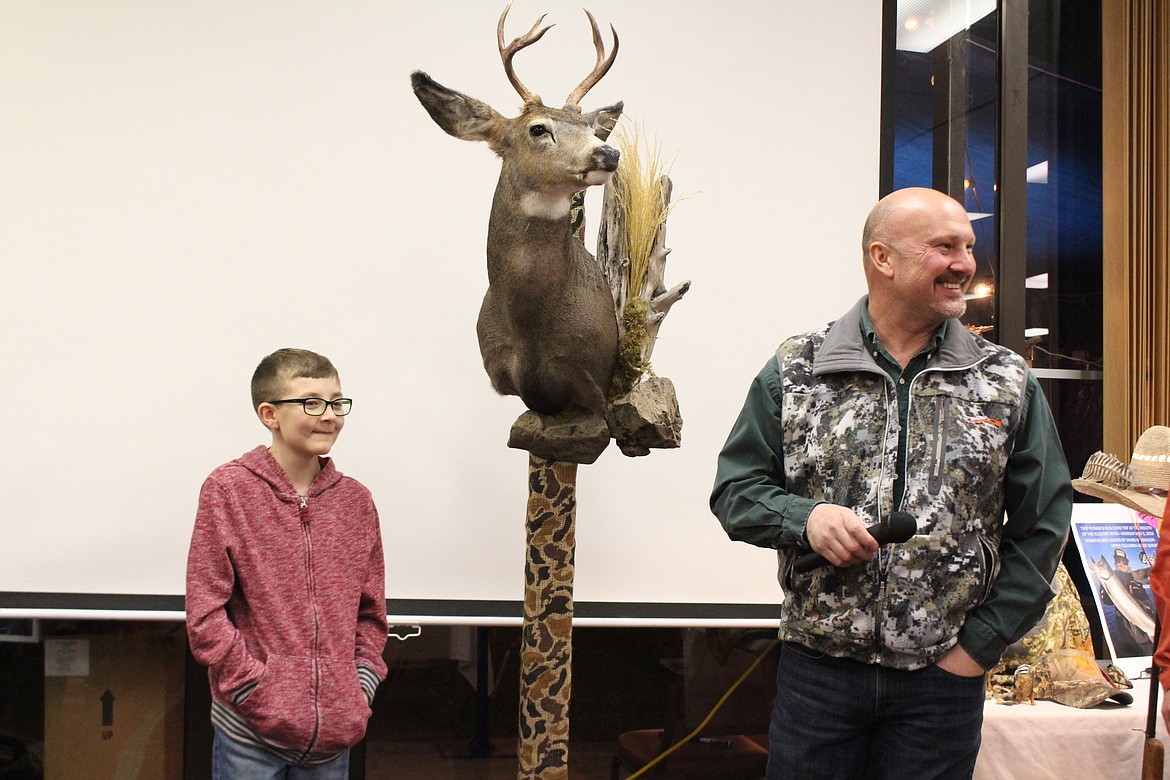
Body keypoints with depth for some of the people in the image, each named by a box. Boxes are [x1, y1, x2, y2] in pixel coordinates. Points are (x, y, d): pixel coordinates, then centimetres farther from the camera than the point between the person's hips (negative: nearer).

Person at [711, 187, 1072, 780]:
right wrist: (804, 518, -17)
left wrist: (982, 643, -1)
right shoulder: (794, 372, 0)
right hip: (817, 667, 0)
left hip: (944, 675, 1)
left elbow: (1043, 525, 4)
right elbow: (735, 487, 4)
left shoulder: (1007, 383, 3)